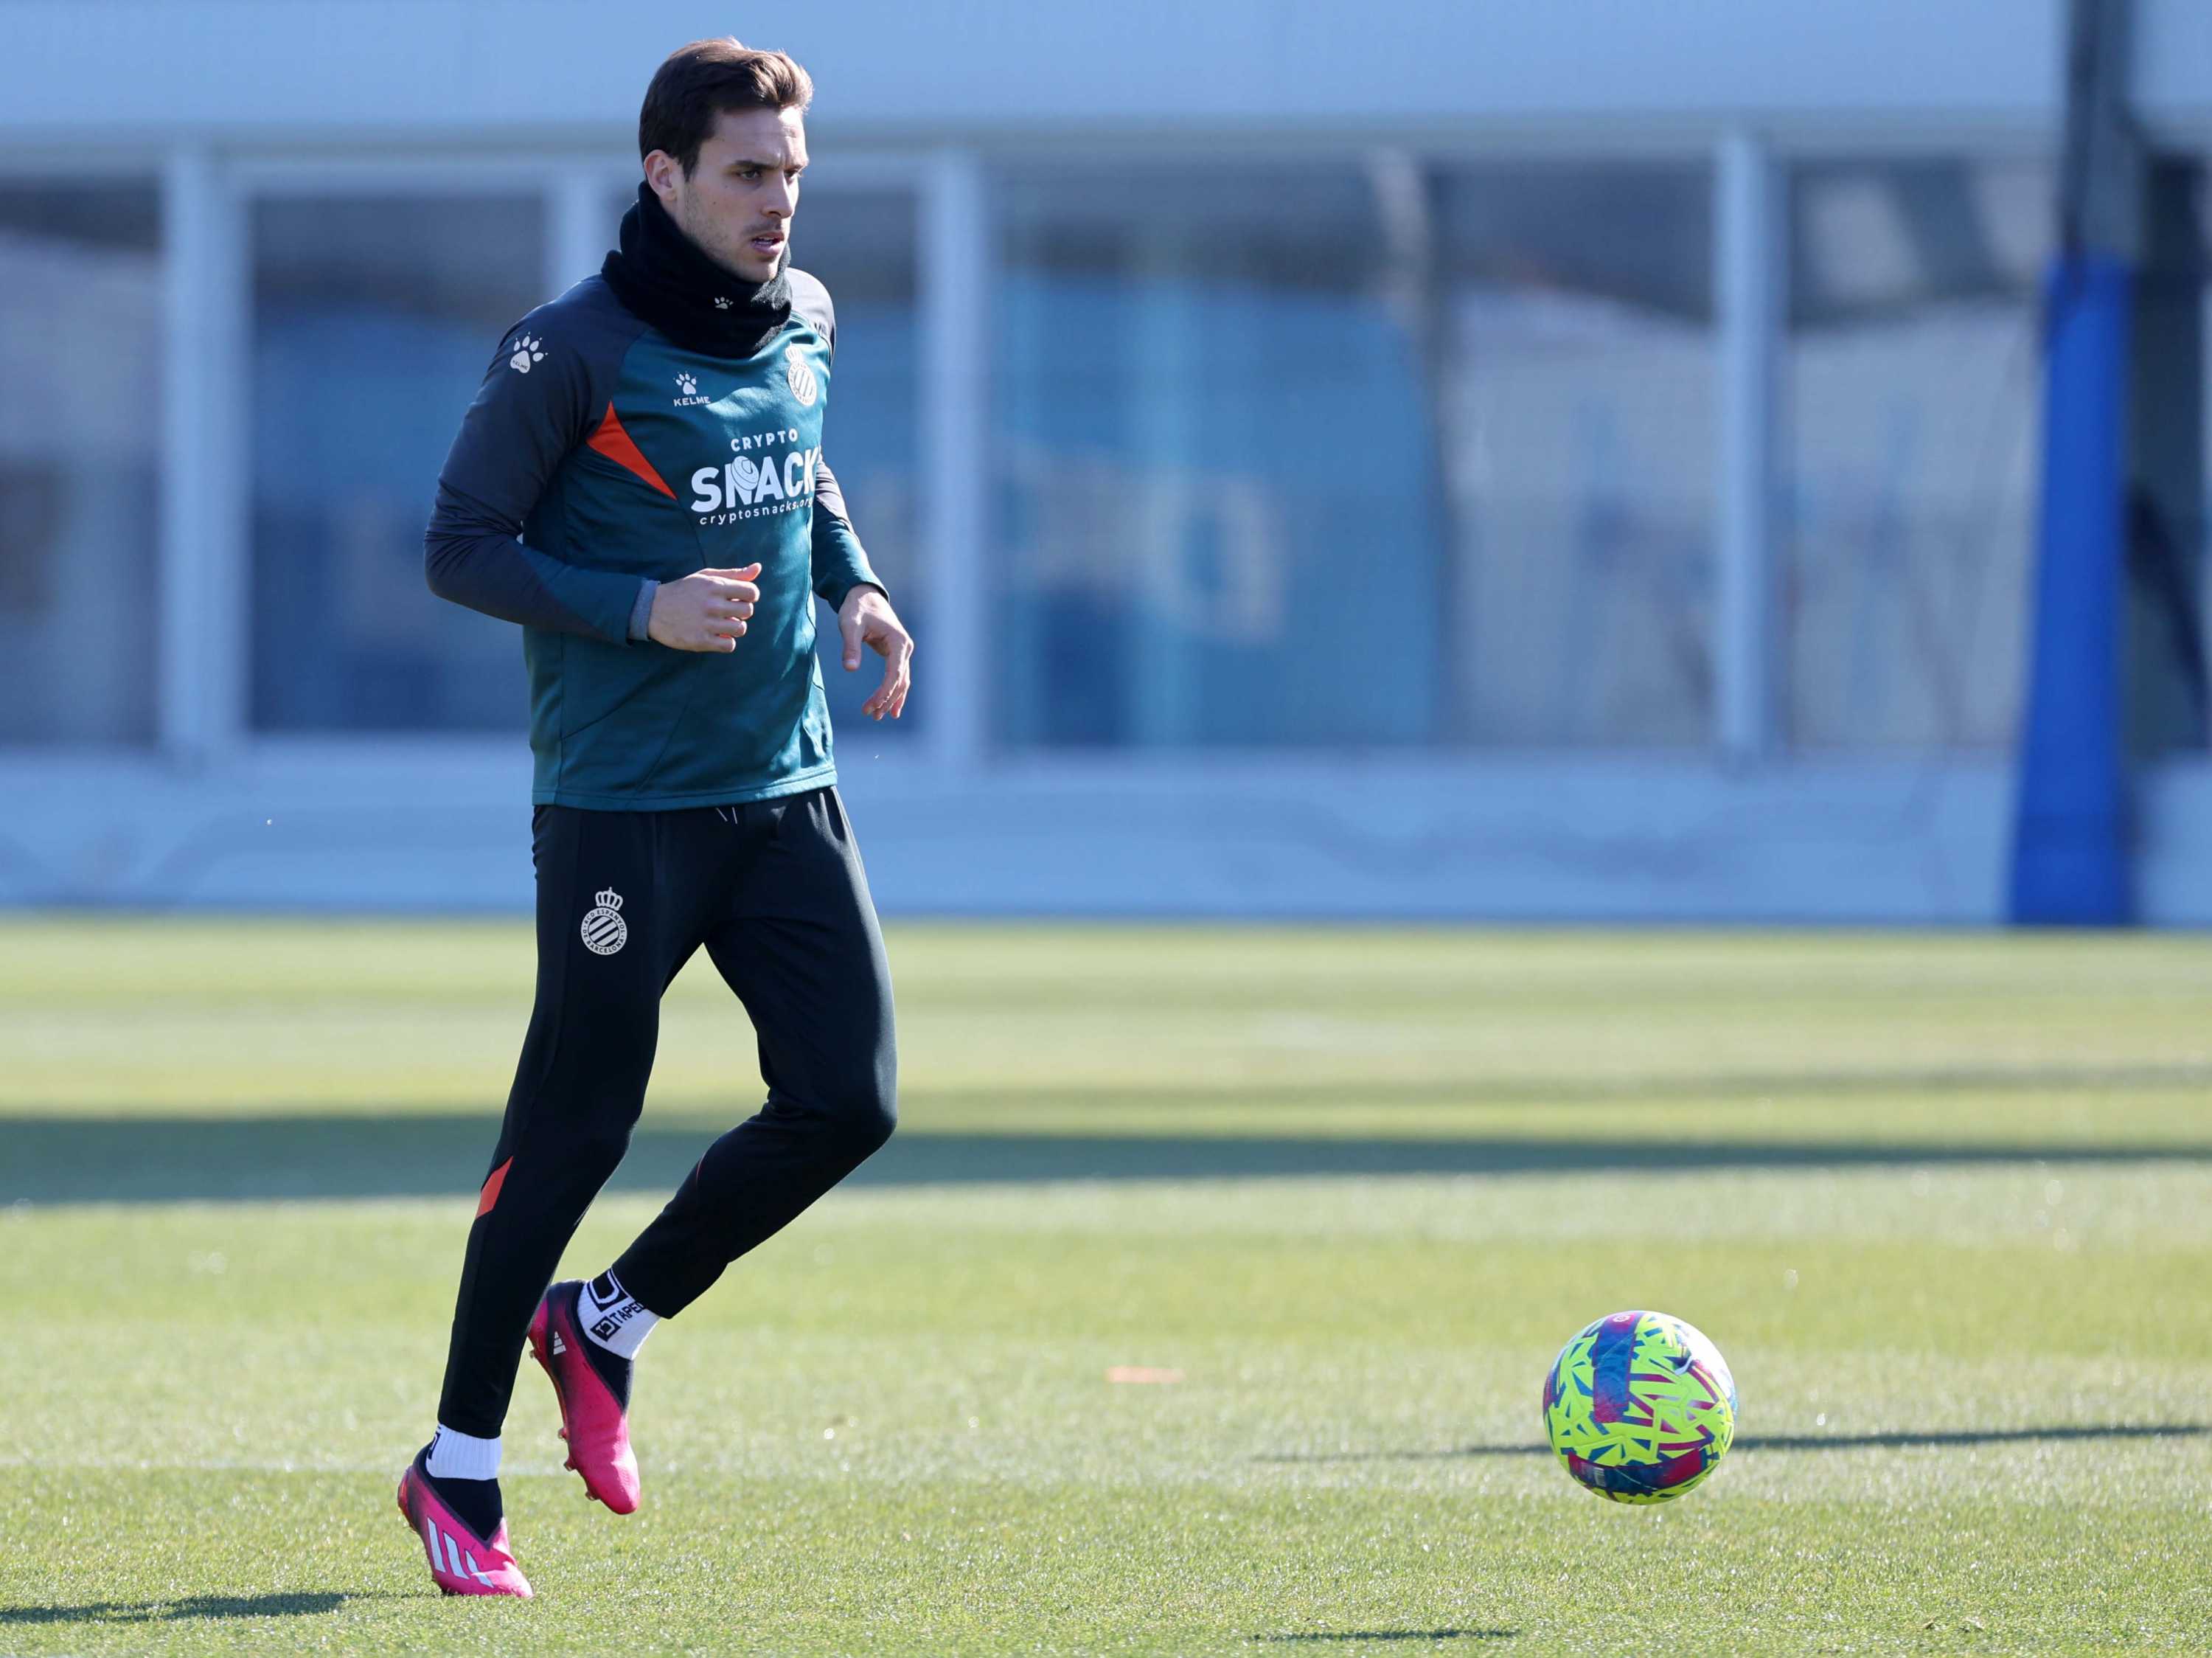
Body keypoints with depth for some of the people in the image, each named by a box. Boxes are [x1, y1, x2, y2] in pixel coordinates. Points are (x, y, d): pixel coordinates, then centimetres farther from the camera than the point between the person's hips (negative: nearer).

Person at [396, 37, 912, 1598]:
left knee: (849, 1100, -3)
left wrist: (852, 578, 8)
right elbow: (461, 548, -9)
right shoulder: (574, 351, -11)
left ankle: (606, 1323, 19)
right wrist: (644, 610, -20)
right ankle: (458, 1471, 8)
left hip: (785, 785, 6)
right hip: (622, 807, -6)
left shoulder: (802, 321, 8)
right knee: (575, 1129, -5)